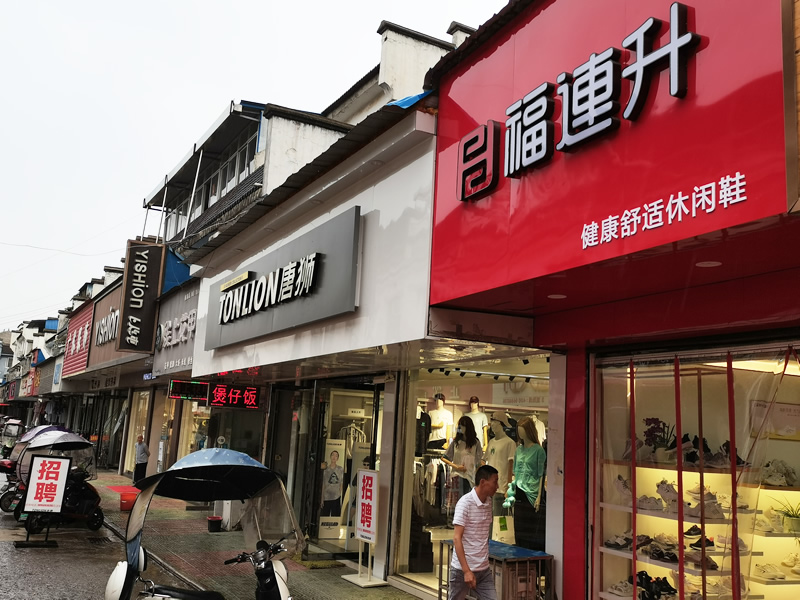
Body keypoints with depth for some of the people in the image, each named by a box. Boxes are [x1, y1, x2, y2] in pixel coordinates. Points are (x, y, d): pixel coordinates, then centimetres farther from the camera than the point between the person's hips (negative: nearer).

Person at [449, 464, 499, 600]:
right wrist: (466, 571, -22)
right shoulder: (465, 503, -14)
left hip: (484, 570, 6)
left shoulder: (489, 502, 7)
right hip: (462, 569, -6)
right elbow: (457, 539, -18)